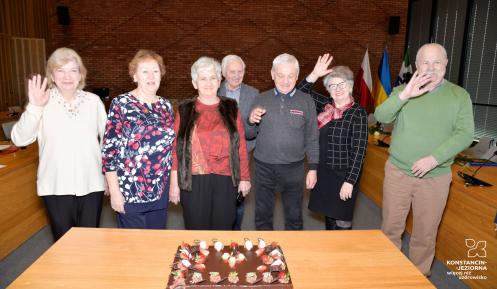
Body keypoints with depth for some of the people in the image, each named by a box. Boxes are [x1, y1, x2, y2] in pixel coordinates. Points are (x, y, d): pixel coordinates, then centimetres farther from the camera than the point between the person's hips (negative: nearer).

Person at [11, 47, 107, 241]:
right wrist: (34, 108, -26)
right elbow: (20, 139, -13)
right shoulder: (43, 102, -4)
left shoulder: (93, 101, 1)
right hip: (56, 186, -1)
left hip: (91, 184, 1)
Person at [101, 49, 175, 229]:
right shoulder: (121, 104, -9)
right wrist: (114, 192, -13)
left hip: (160, 192, 5)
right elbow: (109, 149, -11)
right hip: (130, 192, -4)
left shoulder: (165, 105, 6)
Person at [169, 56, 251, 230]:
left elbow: (241, 146, 5)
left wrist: (245, 177, 4)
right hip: (194, 181, -1)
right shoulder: (185, 110, 2)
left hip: (226, 181, 1)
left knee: (222, 230, 12)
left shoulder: (230, 108, 5)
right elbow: (176, 149, 2)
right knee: (197, 231, 9)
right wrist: (174, 183, -1)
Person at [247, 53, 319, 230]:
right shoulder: (261, 99, 2)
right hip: (264, 167, 1)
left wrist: (313, 168, -2)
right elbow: (249, 135, 5)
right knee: (262, 215, 15)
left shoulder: (306, 101, -2)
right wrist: (251, 121, -16)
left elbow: (312, 138, 2)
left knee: (294, 217, 14)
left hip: (293, 168, -1)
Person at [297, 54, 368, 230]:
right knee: (328, 216, 19)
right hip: (323, 173, 6)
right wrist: (314, 75, -10)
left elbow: (358, 150, -16)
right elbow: (301, 92, 6)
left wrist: (350, 181, -18)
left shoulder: (358, 113, -13)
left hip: (344, 175, -6)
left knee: (341, 223, 5)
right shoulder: (326, 106, 3)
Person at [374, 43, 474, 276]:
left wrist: (434, 158, -21)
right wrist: (405, 95, -29)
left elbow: (465, 134, -8)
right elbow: (381, 117, -13)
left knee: (425, 233, 10)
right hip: (397, 172, 1)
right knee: (391, 227, 10)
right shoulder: (402, 91, 3)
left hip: (435, 177, 0)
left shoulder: (460, 96, 1)